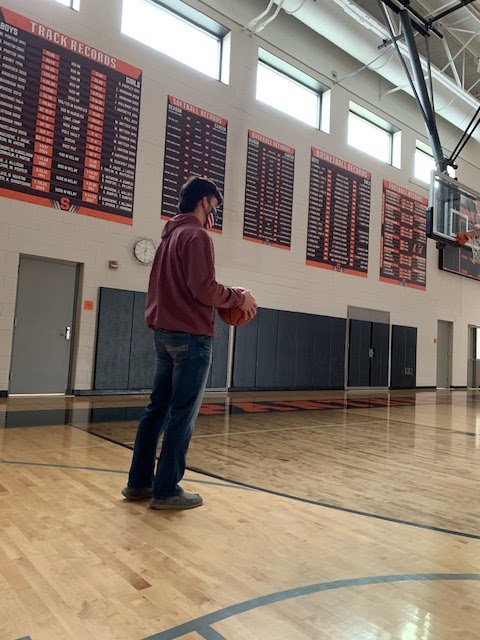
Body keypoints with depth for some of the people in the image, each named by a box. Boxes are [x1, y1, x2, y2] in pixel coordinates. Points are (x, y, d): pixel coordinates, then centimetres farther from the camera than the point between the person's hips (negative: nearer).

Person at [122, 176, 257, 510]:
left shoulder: (170, 235, 18)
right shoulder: (197, 235, -10)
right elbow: (204, 288, -18)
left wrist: (221, 301, 14)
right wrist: (239, 297, -3)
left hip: (165, 332, 9)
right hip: (192, 336, -9)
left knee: (158, 409, 13)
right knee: (183, 416, -1)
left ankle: (139, 482, 21)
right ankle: (166, 491, 7)